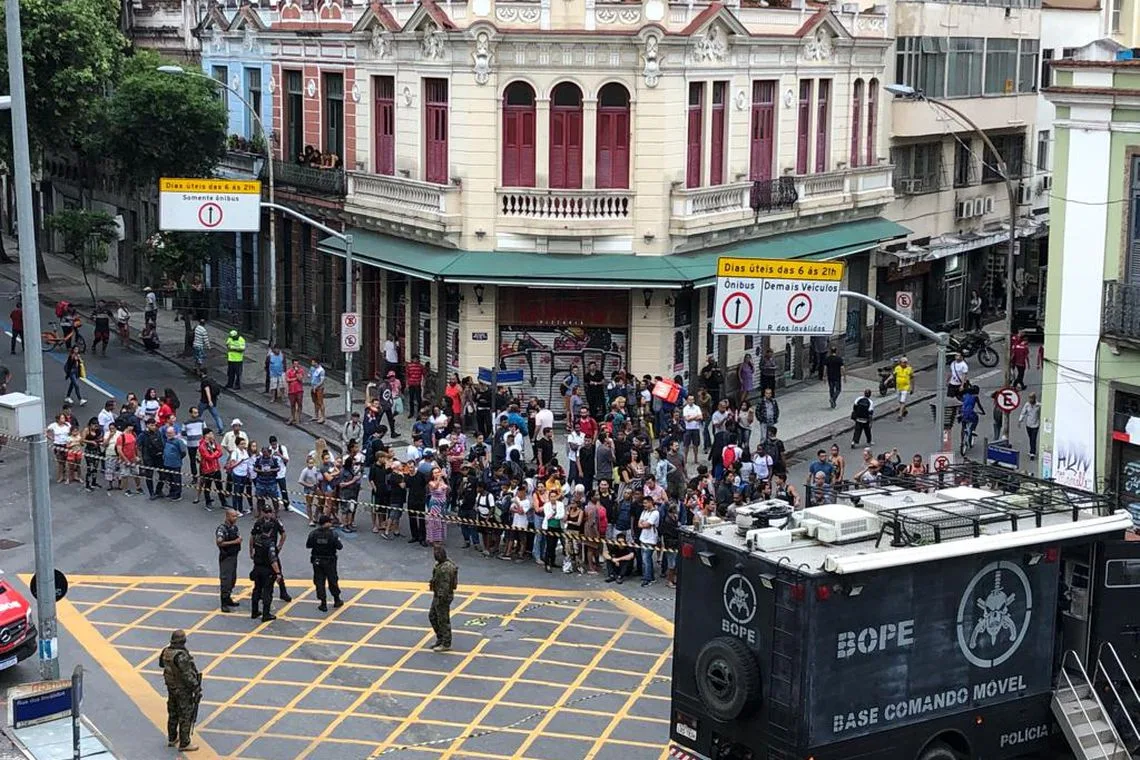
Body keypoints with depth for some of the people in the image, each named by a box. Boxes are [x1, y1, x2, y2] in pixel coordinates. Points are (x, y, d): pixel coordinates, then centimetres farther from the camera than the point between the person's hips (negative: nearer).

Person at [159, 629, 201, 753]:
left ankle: (172, 739, 35)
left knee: (173, 714, 22)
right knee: (185, 716, 4)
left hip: (171, 687, 8)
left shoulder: (166, 652, -6)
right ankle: (184, 744, 11)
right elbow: (187, 676, -29)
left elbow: (162, 663, 15)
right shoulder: (182, 656, -30)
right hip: (183, 690, -8)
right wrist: (197, 688, -21)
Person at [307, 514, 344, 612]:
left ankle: (323, 604, 9)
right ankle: (337, 600, 29)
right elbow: (339, 547, -14)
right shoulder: (332, 534, -18)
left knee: (319, 582, 8)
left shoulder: (313, 533, -11)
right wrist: (337, 540, 6)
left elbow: (308, 545, -2)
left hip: (317, 561, 1)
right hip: (329, 561, -1)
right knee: (333, 580, 15)